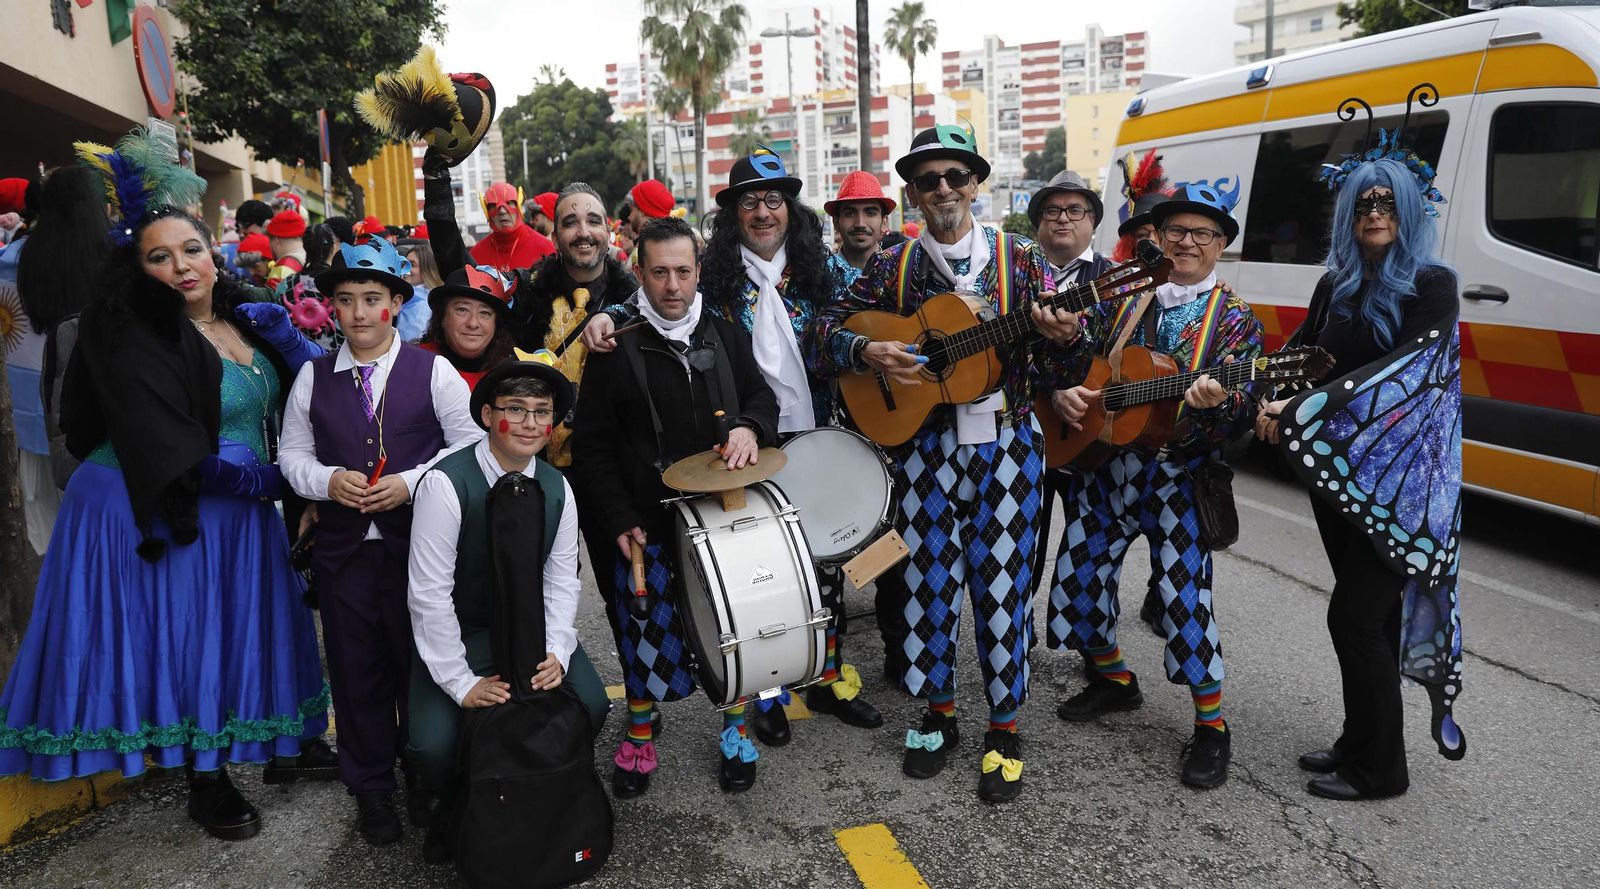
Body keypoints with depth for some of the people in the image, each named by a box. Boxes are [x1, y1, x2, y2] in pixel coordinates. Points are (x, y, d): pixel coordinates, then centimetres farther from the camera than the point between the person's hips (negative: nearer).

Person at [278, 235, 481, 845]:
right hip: (343, 547, 2)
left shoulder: (433, 371, -2)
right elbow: (293, 456, 10)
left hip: (418, 541, -2)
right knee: (357, 671, 11)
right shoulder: (313, 377, 7)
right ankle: (371, 789, 28)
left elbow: (470, 443, -4)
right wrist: (329, 480, -11)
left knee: (420, 663, 9)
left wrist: (412, 483, -16)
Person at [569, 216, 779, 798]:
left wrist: (750, 427, -9)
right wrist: (619, 522, -11)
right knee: (646, 634, 5)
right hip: (648, 524, -2)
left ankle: (736, 729, 31)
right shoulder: (616, 349, -4)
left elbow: (762, 396, 15)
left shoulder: (726, 336, 6)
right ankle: (639, 735, 29)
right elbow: (593, 447, -3)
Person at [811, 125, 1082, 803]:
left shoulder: (1018, 258, 2)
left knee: (1002, 586, 3)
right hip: (924, 447, 1)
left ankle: (1004, 729, 19)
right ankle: (937, 714, 28)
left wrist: (1060, 336, -21)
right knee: (929, 582, 9)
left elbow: (1052, 354, 2)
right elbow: (825, 331, 4)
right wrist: (867, 351, -16)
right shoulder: (893, 267, 4)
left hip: (1005, 444, -1)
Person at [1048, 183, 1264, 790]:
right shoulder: (1122, 300, 9)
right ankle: (1114, 680, 36)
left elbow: (1243, 410, -10)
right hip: (1101, 463, 5)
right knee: (1079, 576, 11)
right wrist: (1062, 394, -7)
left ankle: (1211, 725, 13)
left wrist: (1215, 402, -33)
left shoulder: (1233, 320, -2)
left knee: (1185, 595, -6)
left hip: (1179, 475, -5)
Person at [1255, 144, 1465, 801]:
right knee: (1373, 611, 15)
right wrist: (1264, 394, -16)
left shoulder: (1433, 286, -9)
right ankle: (1360, 742, 28)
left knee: (1355, 616, -5)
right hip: (1338, 472, 5)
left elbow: (1397, 370, -21)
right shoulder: (1335, 286, 9)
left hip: (1399, 478, -5)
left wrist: (1301, 412, -27)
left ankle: (1379, 768, 11)